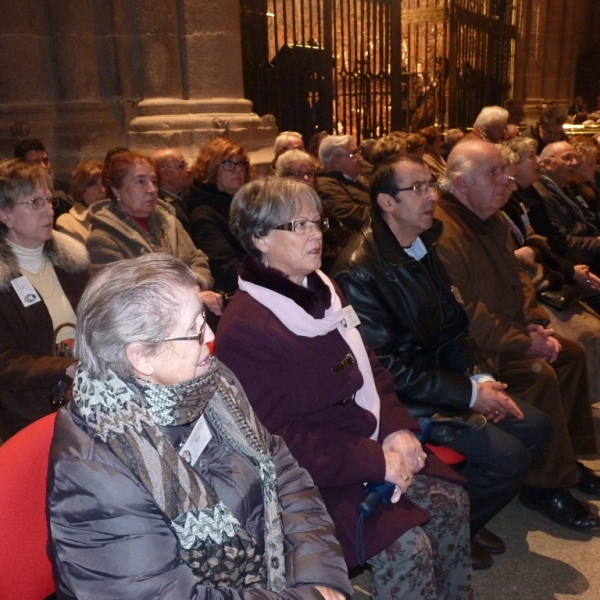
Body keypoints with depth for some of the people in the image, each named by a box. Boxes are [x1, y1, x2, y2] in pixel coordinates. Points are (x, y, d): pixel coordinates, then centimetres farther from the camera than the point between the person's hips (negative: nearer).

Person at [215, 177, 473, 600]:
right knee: (406, 544, -17)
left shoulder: (322, 292, 7)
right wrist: (375, 461, -21)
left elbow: (370, 370, 12)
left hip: (372, 445, 8)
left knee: (451, 499, 3)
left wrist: (397, 429, -5)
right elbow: (280, 438, -21)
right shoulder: (243, 330, -20)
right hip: (310, 474, -8)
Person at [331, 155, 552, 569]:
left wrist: (482, 378, -4)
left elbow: (454, 327, 12)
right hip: (401, 400, -9)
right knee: (508, 455, -16)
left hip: (440, 374, 9)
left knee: (536, 427, 4)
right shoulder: (359, 270, -21)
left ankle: (467, 518, 20)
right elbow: (386, 368, -21)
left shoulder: (424, 249, 7)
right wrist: (469, 393, -18)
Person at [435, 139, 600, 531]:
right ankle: (547, 484, -8)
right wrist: (523, 343, -20)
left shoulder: (492, 222, 10)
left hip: (510, 334, 11)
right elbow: (463, 312, -27)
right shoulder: (443, 231, -24)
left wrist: (537, 324, 0)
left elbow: (518, 279, 17)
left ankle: (567, 456, 21)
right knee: (538, 374, -26)